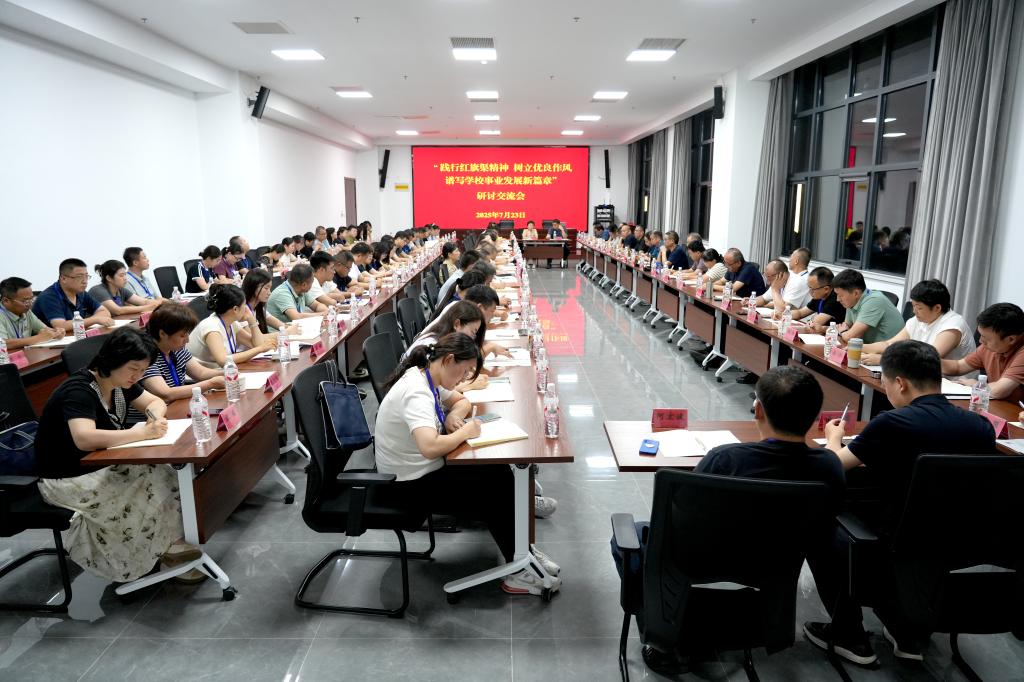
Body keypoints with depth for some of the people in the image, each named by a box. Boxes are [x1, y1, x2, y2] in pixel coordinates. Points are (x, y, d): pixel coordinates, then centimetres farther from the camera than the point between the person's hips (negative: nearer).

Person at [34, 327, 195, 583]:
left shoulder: (119, 383, 0)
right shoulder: (79, 390, -25)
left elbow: (156, 402, 10)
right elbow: (84, 439, -40)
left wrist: (155, 418, -14)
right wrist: (141, 433, -36)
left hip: (100, 466, 8)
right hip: (66, 480, -8)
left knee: (161, 473, -15)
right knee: (155, 481, -23)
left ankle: (169, 543, -5)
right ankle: (167, 546, -4)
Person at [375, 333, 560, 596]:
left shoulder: (429, 378, 1)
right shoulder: (417, 393, -28)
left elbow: (462, 401, 19)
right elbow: (430, 447, -44)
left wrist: (453, 415, -5)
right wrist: (465, 431, -26)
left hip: (425, 469, 9)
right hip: (410, 485, -9)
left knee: (499, 475, 1)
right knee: (493, 496, -6)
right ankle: (518, 570, 10)